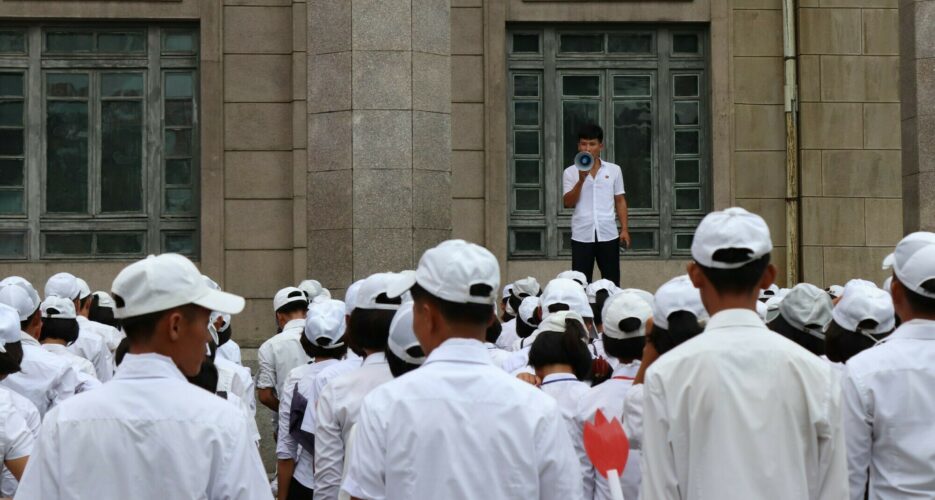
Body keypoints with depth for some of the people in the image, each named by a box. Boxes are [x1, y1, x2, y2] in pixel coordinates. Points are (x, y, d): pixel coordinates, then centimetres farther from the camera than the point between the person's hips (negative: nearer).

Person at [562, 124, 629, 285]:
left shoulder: (614, 170, 7)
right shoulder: (570, 172, 3)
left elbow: (620, 201, 10)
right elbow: (567, 203, -6)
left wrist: (625, 229, 3)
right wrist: (581, 180, -17)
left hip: (608, 234, 1)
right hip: (582, 236, -1)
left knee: (612, 283, 5)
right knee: (580, 284, 1)